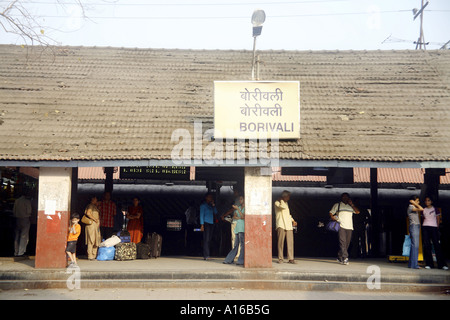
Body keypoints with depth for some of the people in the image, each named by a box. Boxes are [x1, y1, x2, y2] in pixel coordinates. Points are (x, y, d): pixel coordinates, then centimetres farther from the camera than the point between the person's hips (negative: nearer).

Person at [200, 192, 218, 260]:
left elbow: (215, 212, 13)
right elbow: (201, 215, -3)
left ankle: (206, 255, 6)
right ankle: (206, 255, -13)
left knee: (209, 239, 3)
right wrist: (202, 225, -10)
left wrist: (213, 205, 4)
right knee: (206, 239, -11)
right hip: (206, 223, -6)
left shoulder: (210, 205, 20)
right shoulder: (203, 205, 1)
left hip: (211, 223, 7)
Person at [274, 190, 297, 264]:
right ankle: (280, 258, -1)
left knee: (290, 242, -1)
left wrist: (293, 220, 18)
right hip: (281, 225, -6)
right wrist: (281, 200, -6)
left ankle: (290, 258, 1)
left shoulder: (286, 203, 22)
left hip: (288, 225, 6)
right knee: (281, 242, -8)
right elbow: (283, 207, -22)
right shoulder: (277, 203, -1)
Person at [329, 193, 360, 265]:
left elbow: (357, 212, 7)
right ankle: (345, 258, -23)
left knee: (347, 243, 2)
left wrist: (352, 204, 3)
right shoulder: (337, 205, 12)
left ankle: (340, 258, 12)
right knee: (342, 242, -17)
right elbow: (331, 213, 12)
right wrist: (333, 217, -9)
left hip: (349, 227, 4)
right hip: (341, 226, -4)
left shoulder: (351, 206, 19)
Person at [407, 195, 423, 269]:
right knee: (415, 245, -13)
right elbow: (421, 209, -17)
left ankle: (411, 264, 10)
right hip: (414, 226, -10)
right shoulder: (410, 207, -8)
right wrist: (415, 203, -8)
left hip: (417, 227, 10)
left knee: (414, 245, 8)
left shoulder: (414, 208, 21)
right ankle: (414, 264, -14)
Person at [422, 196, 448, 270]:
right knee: (426, 245, -2)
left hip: (434, 227, -2)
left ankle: (442, 264, -5)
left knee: (437, 245, -7)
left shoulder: (435, 208, 8)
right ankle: (429, 264, 2)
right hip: (425, 228, 2)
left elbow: (438, 218, 7)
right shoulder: (424, 209, 14)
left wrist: (437, 227, 2)